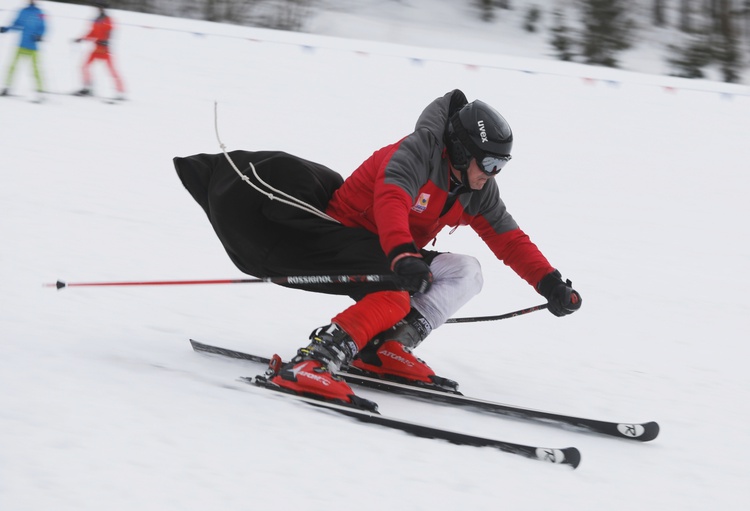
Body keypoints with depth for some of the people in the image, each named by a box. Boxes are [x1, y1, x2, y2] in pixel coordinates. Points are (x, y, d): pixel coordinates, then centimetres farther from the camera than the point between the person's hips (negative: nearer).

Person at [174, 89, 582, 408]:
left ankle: (386, 348, -18)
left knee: (465, 271, -10)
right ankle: (311, 363, -43)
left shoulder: (478, 191, 5)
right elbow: (391, 201, -37)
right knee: (402, 290, -34)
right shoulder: (419, 151, -19)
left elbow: (511, 241, 13)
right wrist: (403, 256, -53)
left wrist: (551, 284, 3)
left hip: (395, 257, 8)